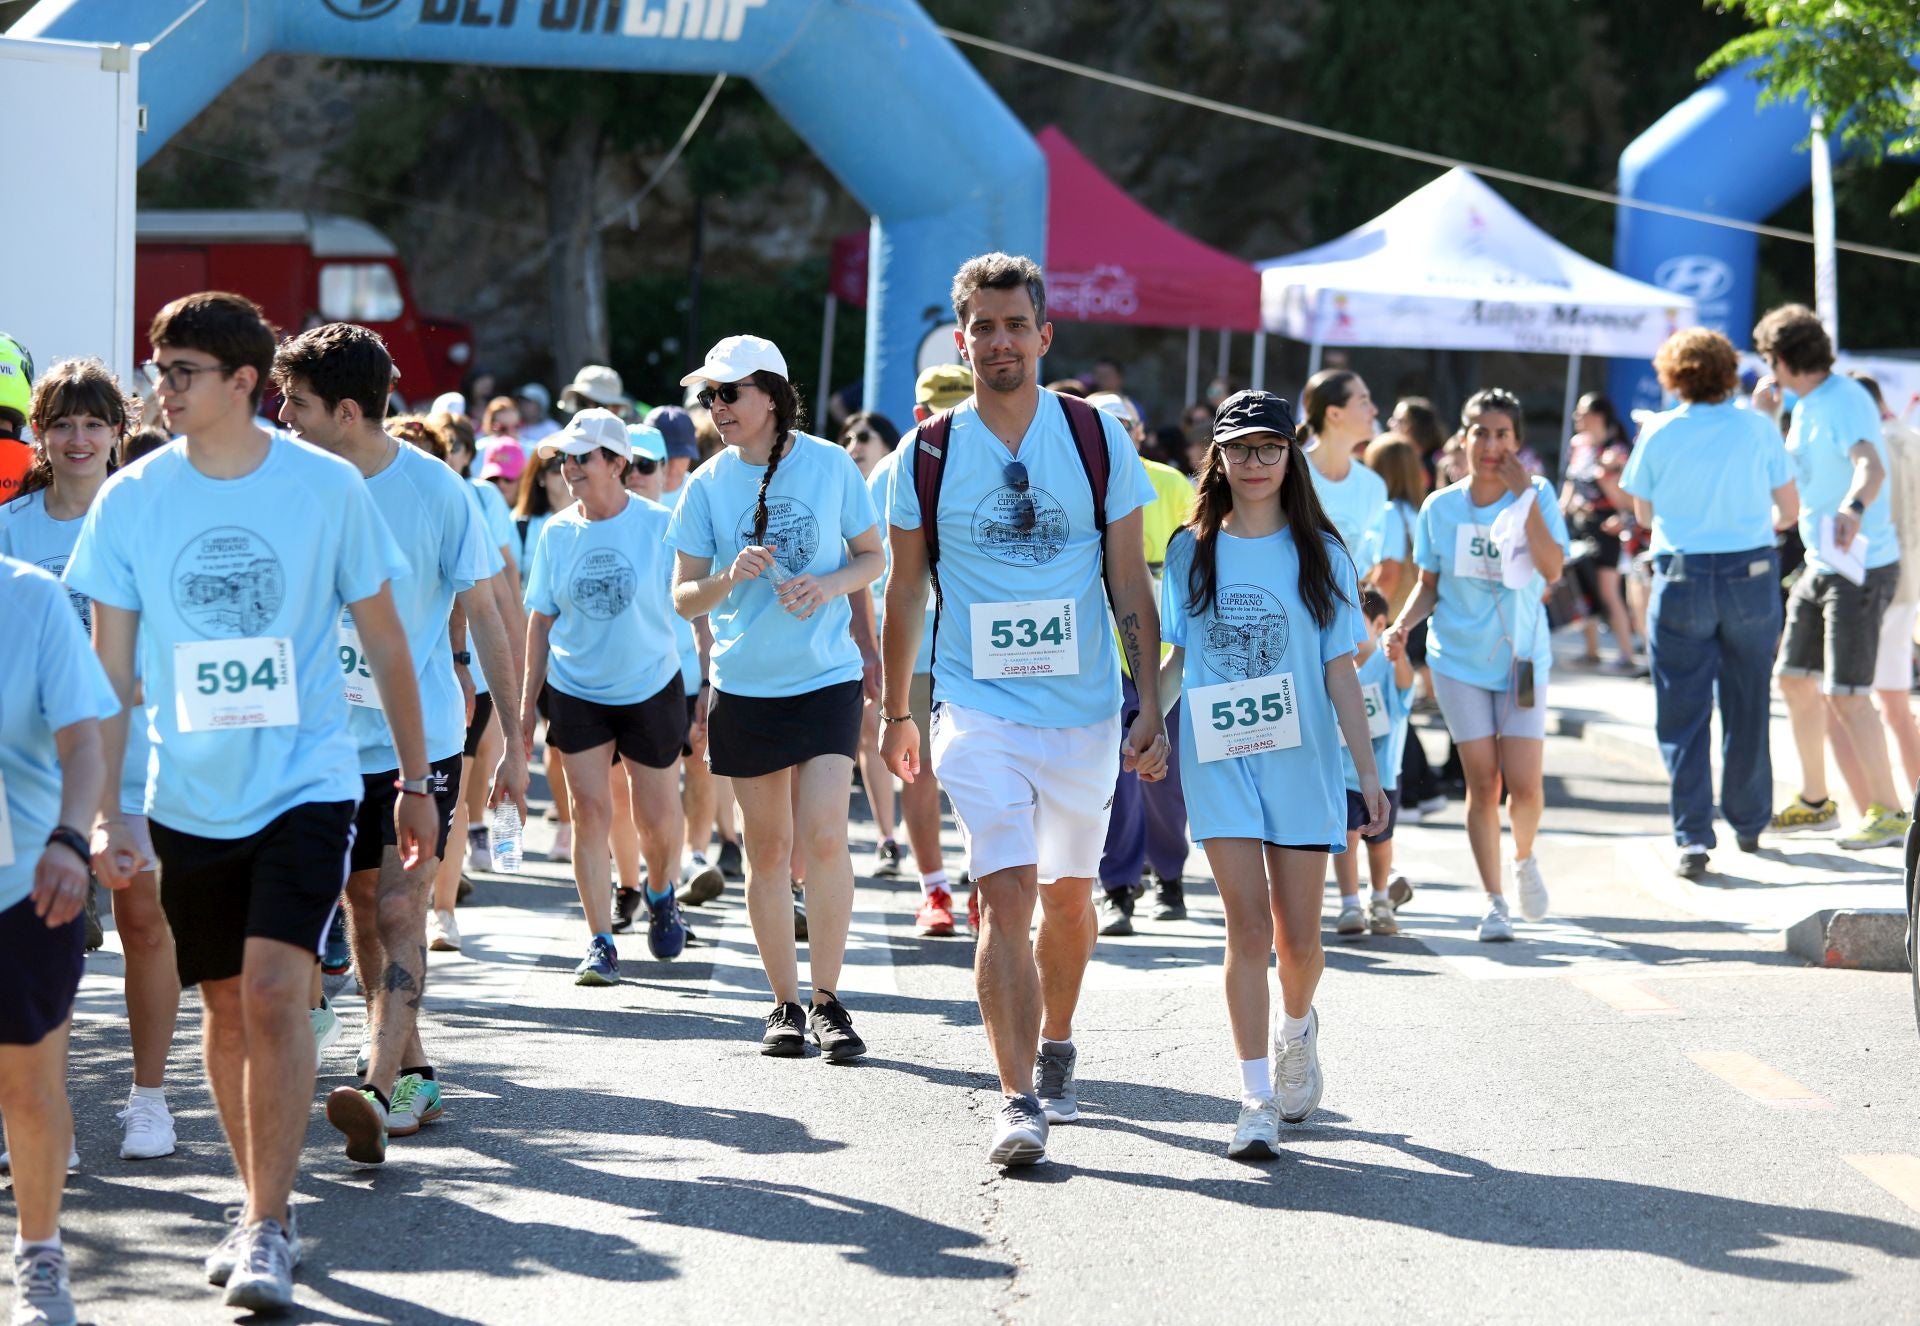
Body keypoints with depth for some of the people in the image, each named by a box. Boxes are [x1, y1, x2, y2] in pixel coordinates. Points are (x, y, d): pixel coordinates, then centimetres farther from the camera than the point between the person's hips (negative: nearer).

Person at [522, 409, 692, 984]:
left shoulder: (659, 526, -10)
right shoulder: (556, 533, -2)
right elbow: (541, 619, 7)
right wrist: (528, 701, 6)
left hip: (651, 689, -2)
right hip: (576, 692, 2)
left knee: (657, 817, 7)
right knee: (590, 812, -5)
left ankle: (662, 894, 38)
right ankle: (600, 943, 1)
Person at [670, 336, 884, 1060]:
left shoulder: (830, 465, -2)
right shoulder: (708, 484, 1)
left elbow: (874, 556, 8)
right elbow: (684, 597, 2)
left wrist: (830, 584, -12)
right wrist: (730, 578, -19)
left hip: (828, 678, -2)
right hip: (745, 683, 2)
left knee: (824, 838, -12)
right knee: (768, 849, 7)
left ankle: (827, 1000, -1)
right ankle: (785, 1002, 17)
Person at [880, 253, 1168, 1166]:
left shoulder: (1098, 439, 1)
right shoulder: (928, 452, 0)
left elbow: (1130, 584, 4)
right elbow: (905, 590, 10)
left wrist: (1151, 707, -1)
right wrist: (894, 712, 14)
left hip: (1084, 707, 2)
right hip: (979, 707, -2)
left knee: (1069, 894, 13)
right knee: (1005, 894, -14)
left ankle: (1055, 1051, 37)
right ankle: (1018, 1100, -17)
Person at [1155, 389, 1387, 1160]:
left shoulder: (1319, 554, 3)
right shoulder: (1190, 552, 5)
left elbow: (1340, 672, 3)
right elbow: (1179, 658, 12)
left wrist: (1369, 773, -2)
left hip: (1301, 762, 0)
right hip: (1218, 759, 0)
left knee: (1297, 934, 4)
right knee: (1248, 926, -8)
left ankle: (1296, 1031, 37)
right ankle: (1257, 1101, -5)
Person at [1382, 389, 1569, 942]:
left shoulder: (1537, 496, -5)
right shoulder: (1440, 508, 0)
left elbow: (1552, 569, -19)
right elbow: (1429, 585, 9)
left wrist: (1525, 497, -22)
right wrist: (1402, 624, -10)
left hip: (1522, 657, -1)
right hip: (1460, 659, 1)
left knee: (1524, 784, -9)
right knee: (1482, 782, -2)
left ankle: (1524, 858, 24)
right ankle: (1494, 901, 10)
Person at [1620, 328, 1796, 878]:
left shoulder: (1658, 433, -3)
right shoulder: (1757, 427, -2)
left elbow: (1644, 513, 8)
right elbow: (1789, 508, 4)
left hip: (1682, 578, -1)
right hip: (1752, 575, 1)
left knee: (1682, 714, 1)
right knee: (1748, 706, 16)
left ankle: (1693, 838, -8)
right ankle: (1748, 824, 27)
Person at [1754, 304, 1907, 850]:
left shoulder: (1845, 401, -17)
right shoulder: (1806, 406, 13)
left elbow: (1871, 465, -38)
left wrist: (1854, 506, -56)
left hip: (1862, 566, -10)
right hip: (1820, 564, 10)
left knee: (1846, 694, -12)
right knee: (1796, 678, 15)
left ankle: (1888, 811, -5)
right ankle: (1814, 803, 27)